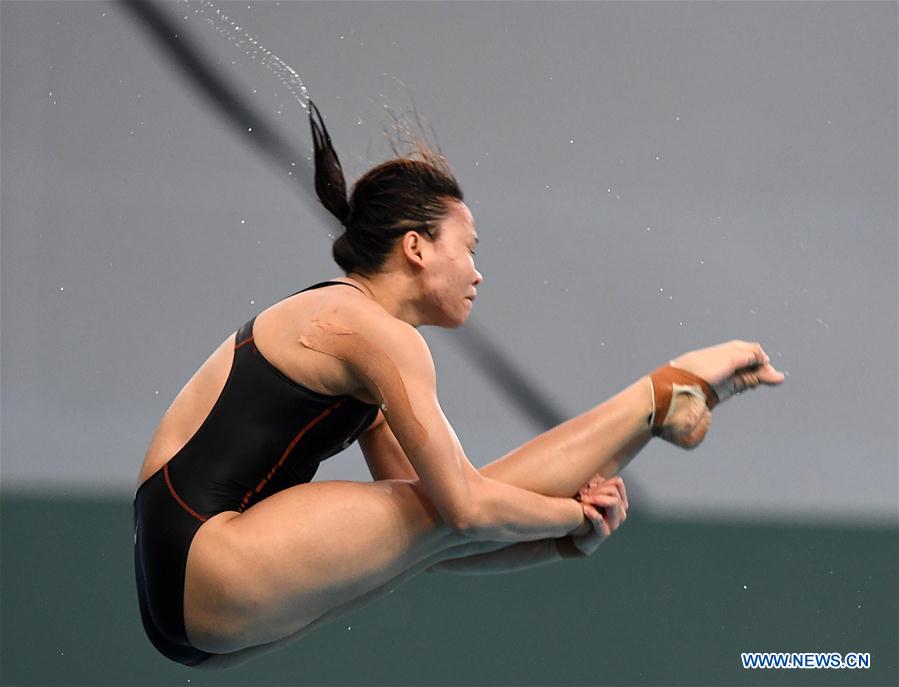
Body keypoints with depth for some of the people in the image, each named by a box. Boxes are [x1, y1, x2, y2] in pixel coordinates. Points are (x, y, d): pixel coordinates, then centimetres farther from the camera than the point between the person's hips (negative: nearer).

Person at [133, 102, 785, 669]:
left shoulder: (334, 317, 20)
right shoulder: (377, 335, -10)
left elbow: (415, 538, 15)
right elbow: (466, 506, -16)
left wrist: (565, 537, 3)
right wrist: (579, 515, 1)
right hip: (207, 566, -10)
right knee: (483, 498, -6)